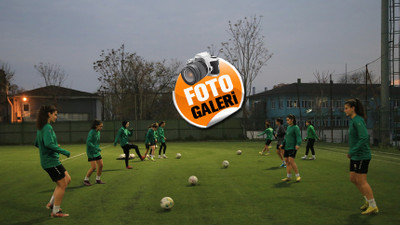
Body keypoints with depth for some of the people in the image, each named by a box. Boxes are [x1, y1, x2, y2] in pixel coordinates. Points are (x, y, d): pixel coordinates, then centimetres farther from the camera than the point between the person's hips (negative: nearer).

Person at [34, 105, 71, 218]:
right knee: (62, 185, -1)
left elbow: (37, 143, 21)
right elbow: (48, 144, -29)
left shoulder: (41, 128, 12)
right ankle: (56, 211, 8)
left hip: (49, 161, 10)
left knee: (67, 179, 16)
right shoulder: (47, 127, -18)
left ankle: (51, 203, 20)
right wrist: (63, 151, -22)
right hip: (51, 161, -10)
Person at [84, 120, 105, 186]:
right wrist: (96, 148, -28)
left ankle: (98, 179, 21)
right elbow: (88, 142, -24)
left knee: (101, 165, 6)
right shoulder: (91, 132, -17)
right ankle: (86, 180, 7)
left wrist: (98, 149, 15)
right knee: (93, 167, -10)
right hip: (91, 152, -8)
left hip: (97, 152, 8)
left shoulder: (98, 132, 8)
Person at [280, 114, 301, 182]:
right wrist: (283, 144, 18)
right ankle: (288, 176, 15)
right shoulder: (288, 127, 15)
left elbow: (298, 137, -17)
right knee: (287, 161, 7)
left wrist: (298, 144, -32)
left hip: (293, 147, -8)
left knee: (291, 161, -16)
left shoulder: (296, 127, -8)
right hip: (287, 147, 8)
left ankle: (298, 176, -5)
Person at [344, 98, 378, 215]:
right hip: (355, 156, 10)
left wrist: (352, 151, -21)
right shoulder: (352, 120, 13)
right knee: (353, 179, 14)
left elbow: (364, 138, -24)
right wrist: (351, 152, 15)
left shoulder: (358, 120, -17)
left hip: (362, 156, -10)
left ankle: (373, 206, 6)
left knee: (361, 181, -4)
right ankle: (368, 201, 25)